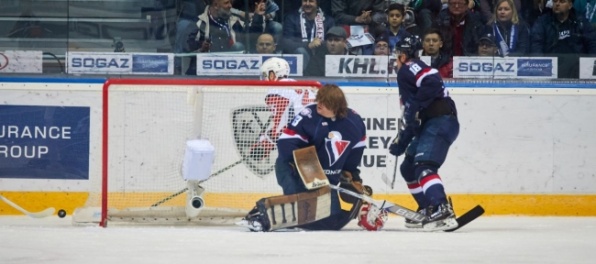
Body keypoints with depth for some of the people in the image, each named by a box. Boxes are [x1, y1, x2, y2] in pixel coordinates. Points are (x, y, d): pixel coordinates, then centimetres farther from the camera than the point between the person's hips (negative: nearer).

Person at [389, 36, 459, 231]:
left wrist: (415, 107, -21)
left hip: (440, 122, -11)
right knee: (408, 168, 19)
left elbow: (432, 84, -24)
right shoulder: (407, 75, 28)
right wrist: (400, 143, 26)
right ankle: (427, 210, 25)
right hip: (431, 124, 11)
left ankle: (442, 212, -41)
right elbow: (410, 119, 28)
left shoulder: (409, 68, -3)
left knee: (423, 166, -25)